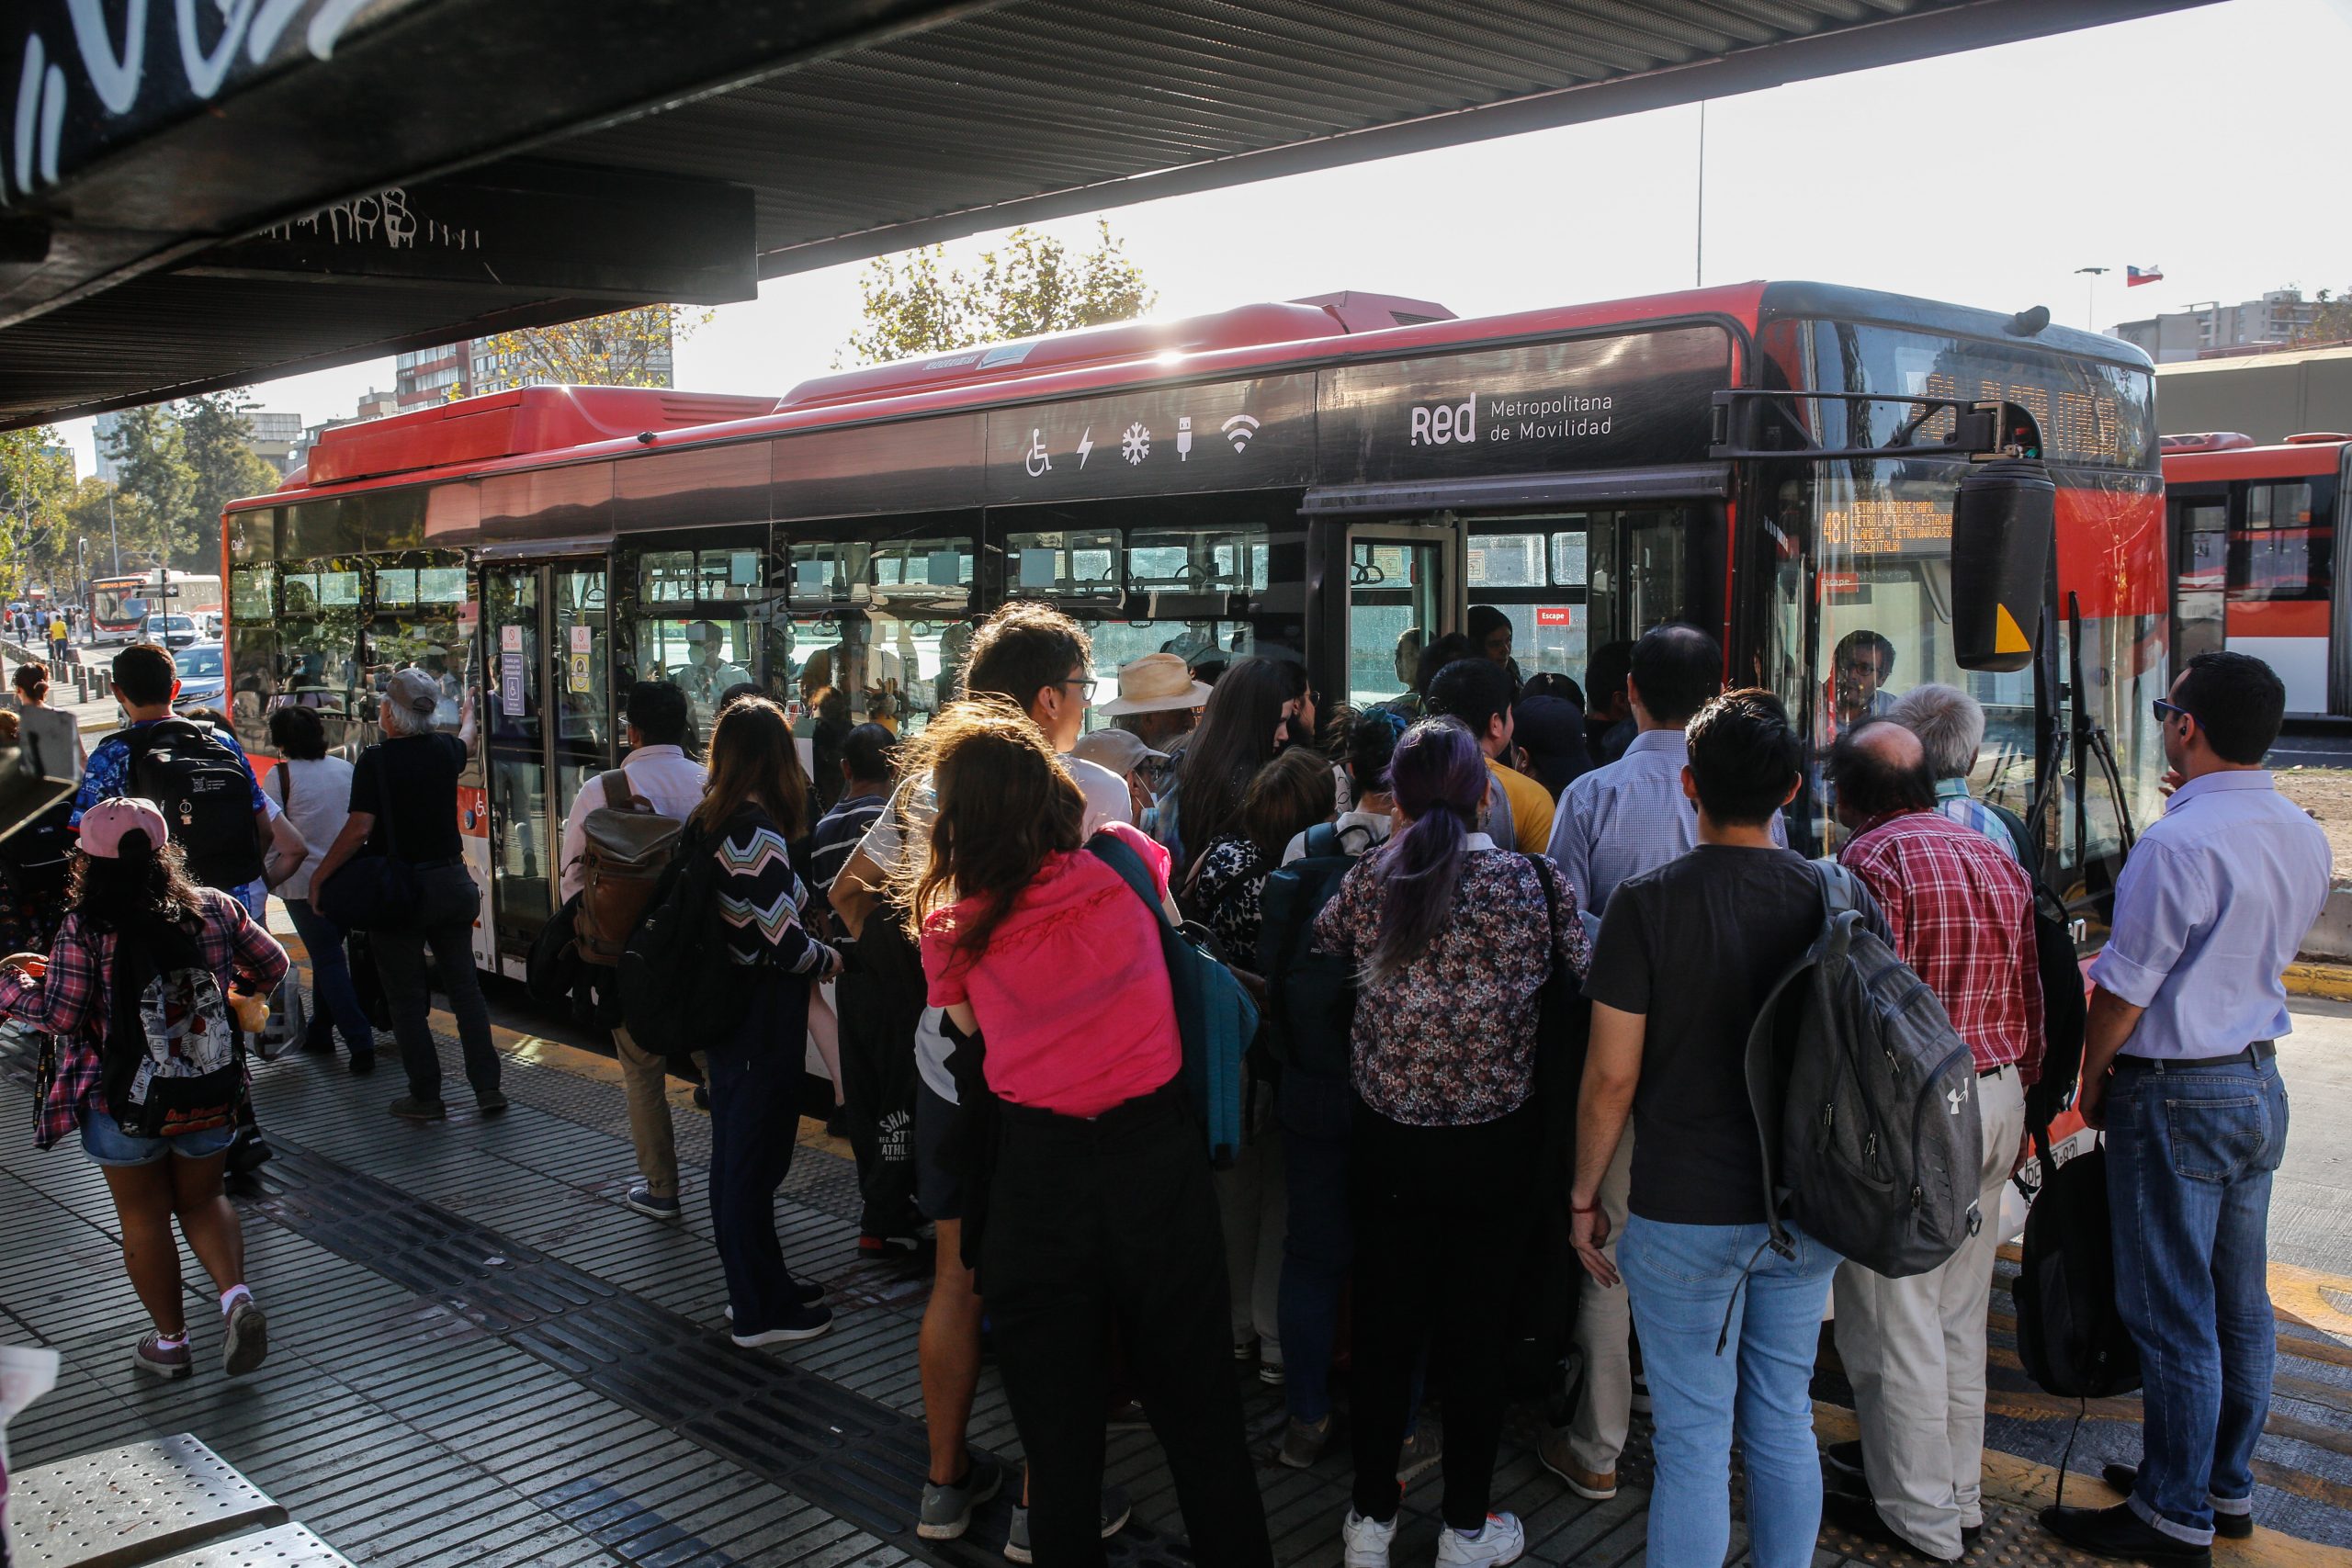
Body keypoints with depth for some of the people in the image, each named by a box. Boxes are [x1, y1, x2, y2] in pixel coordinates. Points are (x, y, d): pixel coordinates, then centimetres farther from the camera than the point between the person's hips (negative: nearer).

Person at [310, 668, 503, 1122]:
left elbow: (359, 828, -19)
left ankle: (426, 1096, 10)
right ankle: (488, 1088, 11)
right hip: (451, 883, 5)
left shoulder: (376, 760, -14)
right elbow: (466, 741, 28)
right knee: (465, 987, 11)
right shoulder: (445, 748, 3)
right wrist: (469, 710, 49)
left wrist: (320, 876, -8)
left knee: (406, 997, 6)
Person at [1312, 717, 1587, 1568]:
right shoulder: (1535, 882, -11)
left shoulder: (1367, 880, -8)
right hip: (1494, 1143, -1)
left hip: (1388, 1140, 1)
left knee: (1383, 1326, 15)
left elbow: (1316, 961, 2)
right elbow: (1580, 988, -4)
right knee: (1472, 1330, 12)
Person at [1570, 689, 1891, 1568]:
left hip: (1684, 1212, -4)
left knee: (1693, 1440, 5)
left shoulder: (1646, 904, -13)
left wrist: (1584, 1197, 0)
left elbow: (1612, 1075, -12)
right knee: (1784, 1419, 18)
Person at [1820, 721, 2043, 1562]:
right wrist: (2019, 1109, 21)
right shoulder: (1998, 859, 9)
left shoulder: (1868, 866, -16)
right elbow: (2031, 1000, 12)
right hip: (1996, 1101, 9)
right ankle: (1958, 1489, 33)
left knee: (1894, 1319, 5)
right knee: (1960, 1312, 20)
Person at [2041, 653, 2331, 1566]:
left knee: (2172, 1316, 2)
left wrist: (2093, 1079, -1)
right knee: (2239, 1303, 18)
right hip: (2260, 1080, 9)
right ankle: (2226, 1487, 32)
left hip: (2175, 1096, -9)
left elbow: (2123, 989, -18)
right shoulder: (2304, 836, 4)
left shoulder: (2177, 846, -23)